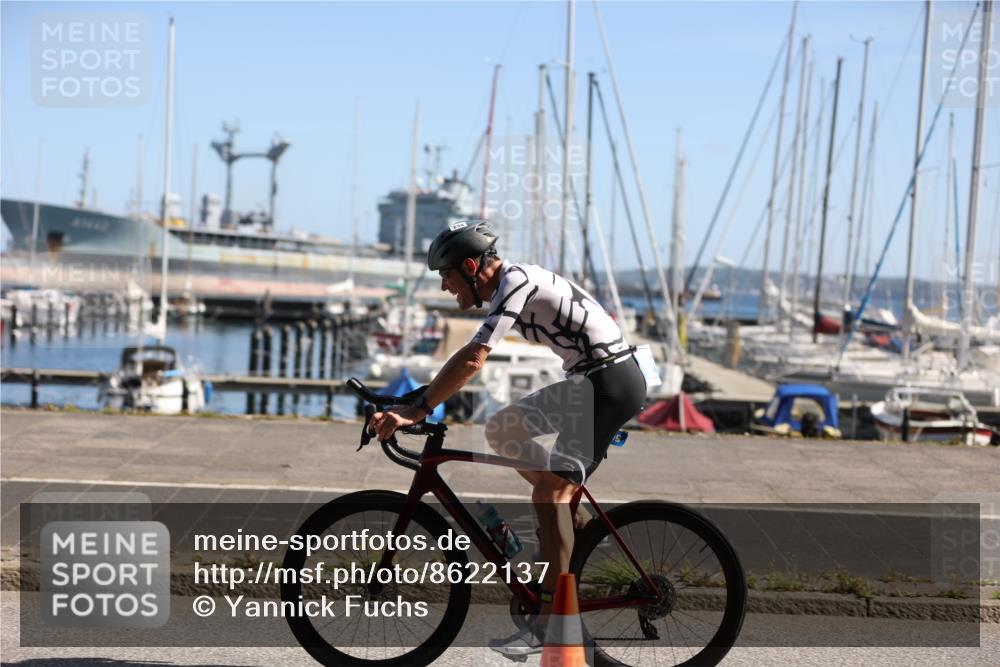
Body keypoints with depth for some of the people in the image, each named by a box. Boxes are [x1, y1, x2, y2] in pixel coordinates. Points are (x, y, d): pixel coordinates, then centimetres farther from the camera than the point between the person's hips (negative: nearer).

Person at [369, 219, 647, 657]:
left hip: (610, 382, -10)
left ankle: (548, 624, -10)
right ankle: (579, 522, 16)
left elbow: (471, 361, -26)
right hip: (590, 379, 10)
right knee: (501, 430, 10)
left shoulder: (516, 283, -18)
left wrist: (413, 413, -25)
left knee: (549, 490, -13)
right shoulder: (512, 284, 12)